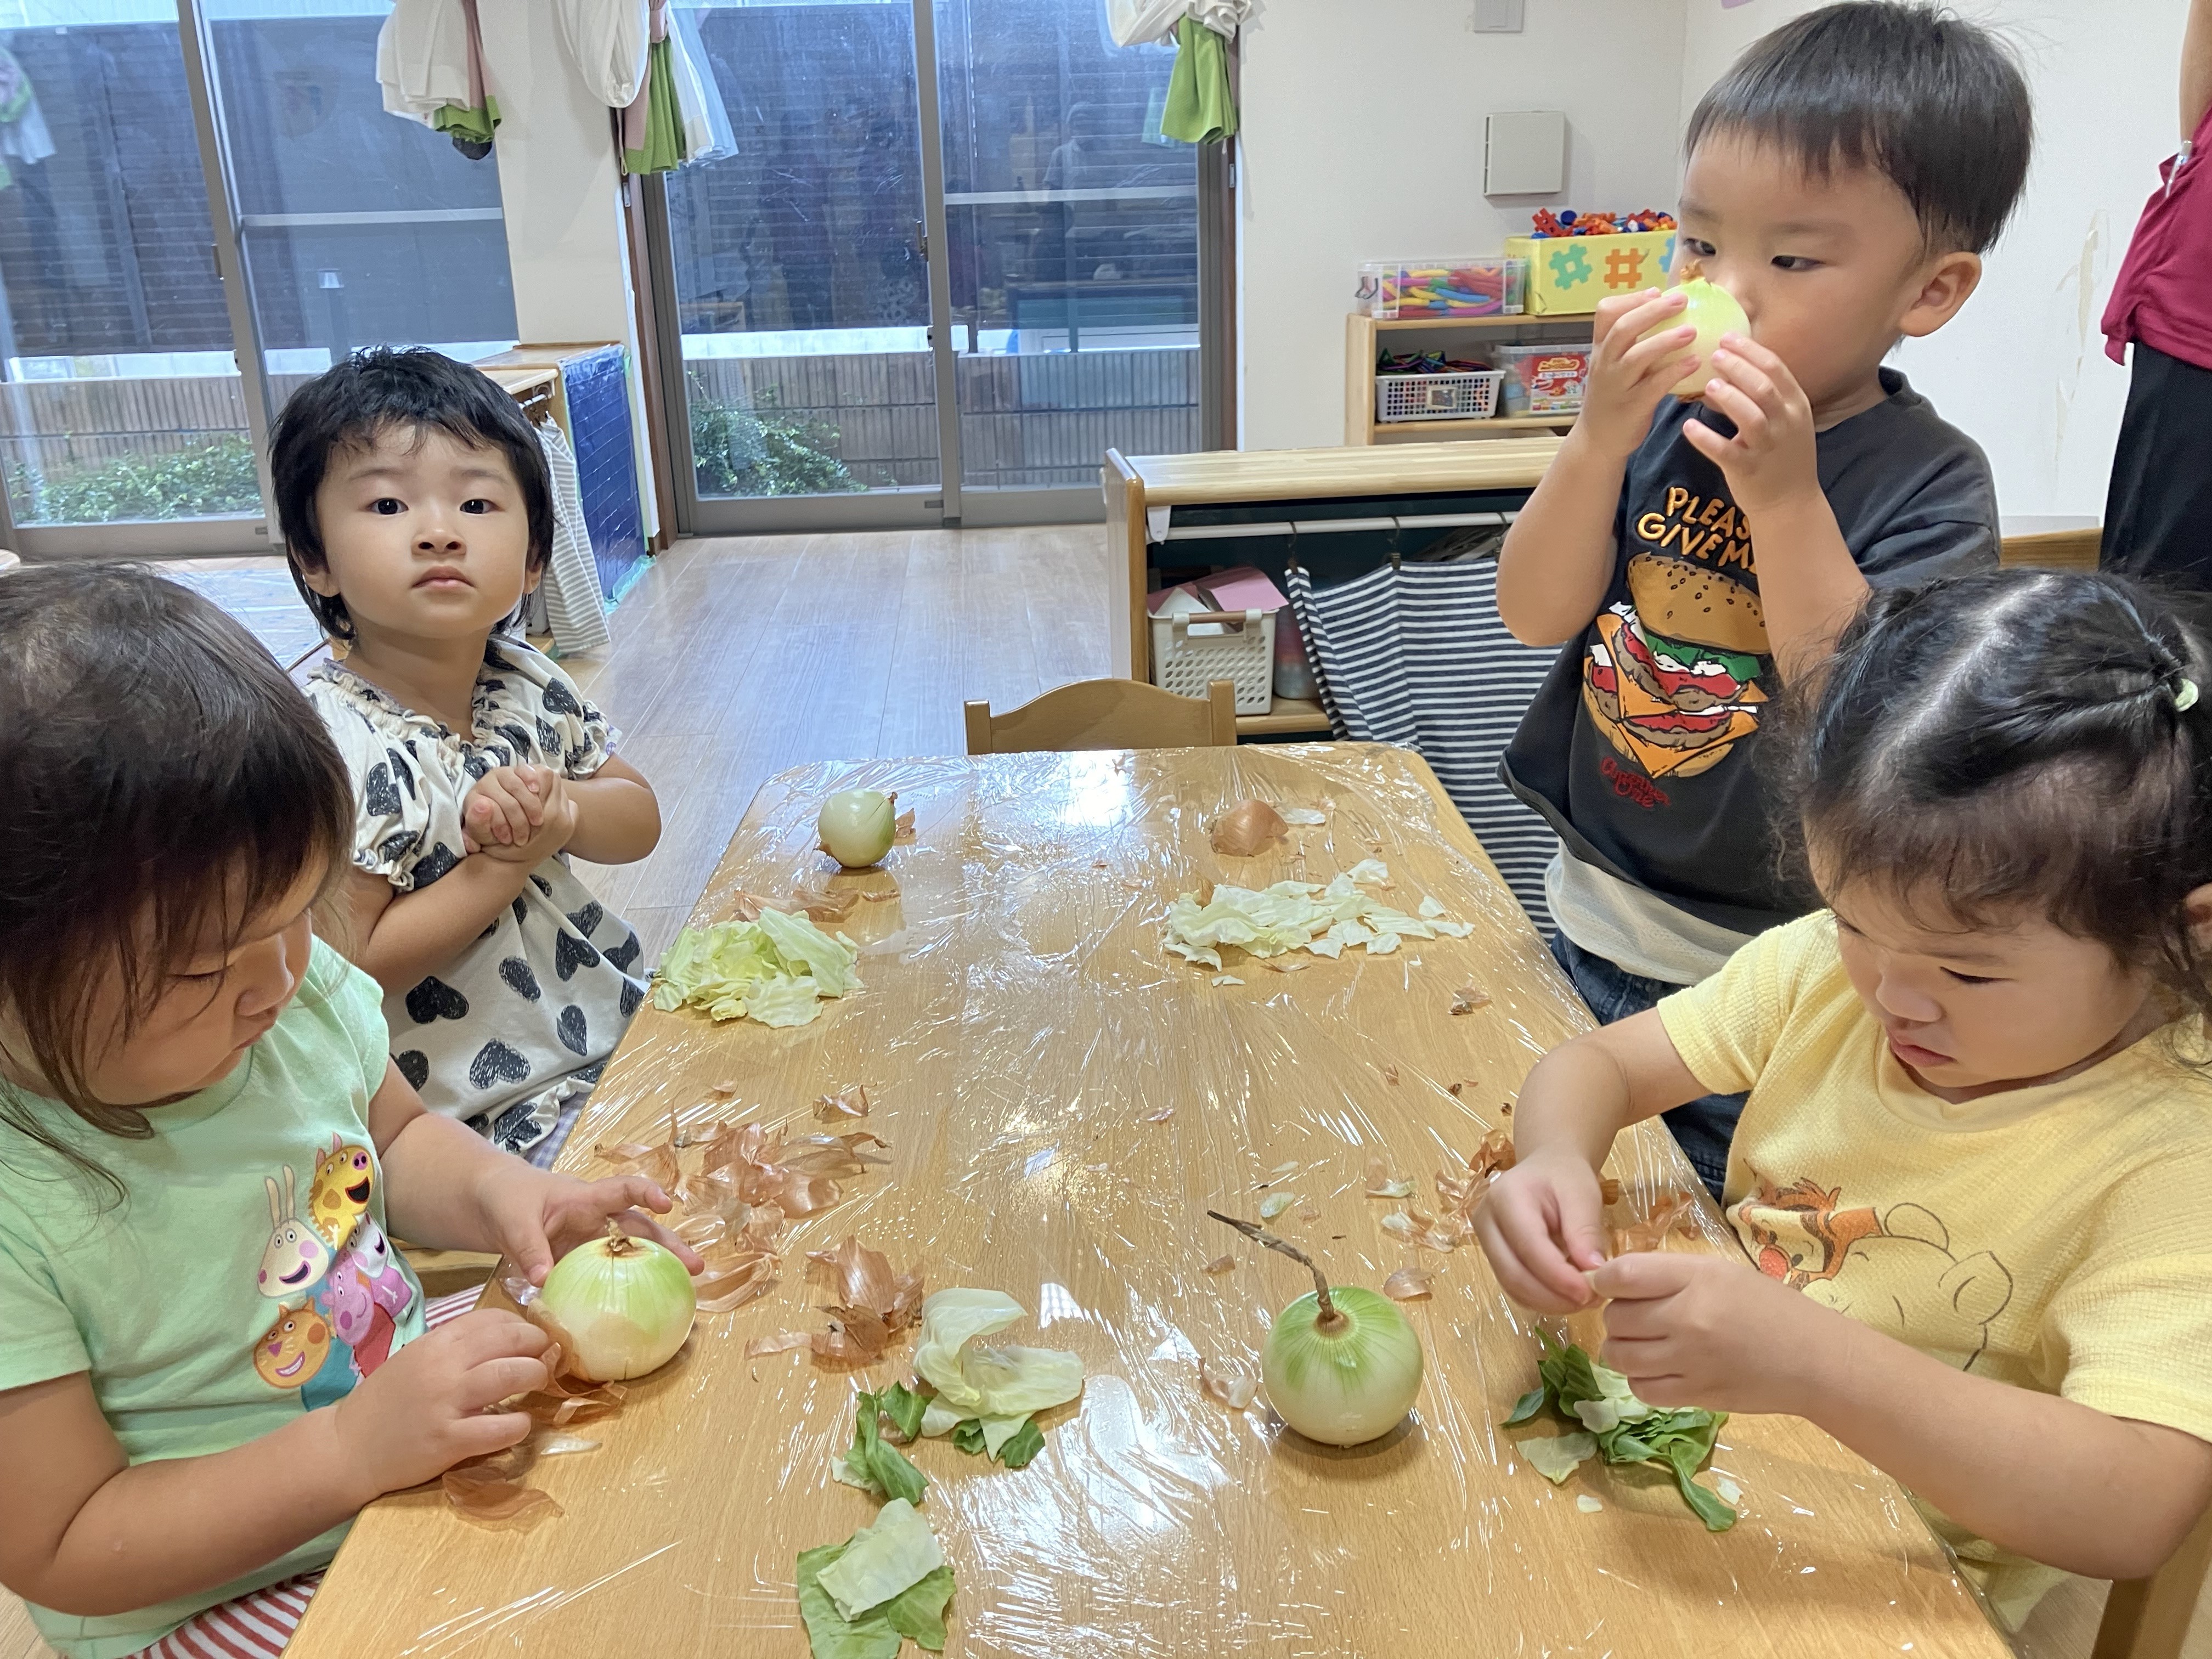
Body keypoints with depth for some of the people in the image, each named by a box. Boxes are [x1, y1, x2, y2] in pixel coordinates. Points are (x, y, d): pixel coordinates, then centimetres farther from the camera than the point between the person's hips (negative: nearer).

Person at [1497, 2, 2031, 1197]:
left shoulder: (1931, 484, -15)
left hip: (1766, 975, -3)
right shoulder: (1661, 418, -6)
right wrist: (1600, 440, -24)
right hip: (1594, 928, 4)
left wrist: (1785, 496, -32)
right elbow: (1535, 614, -9)